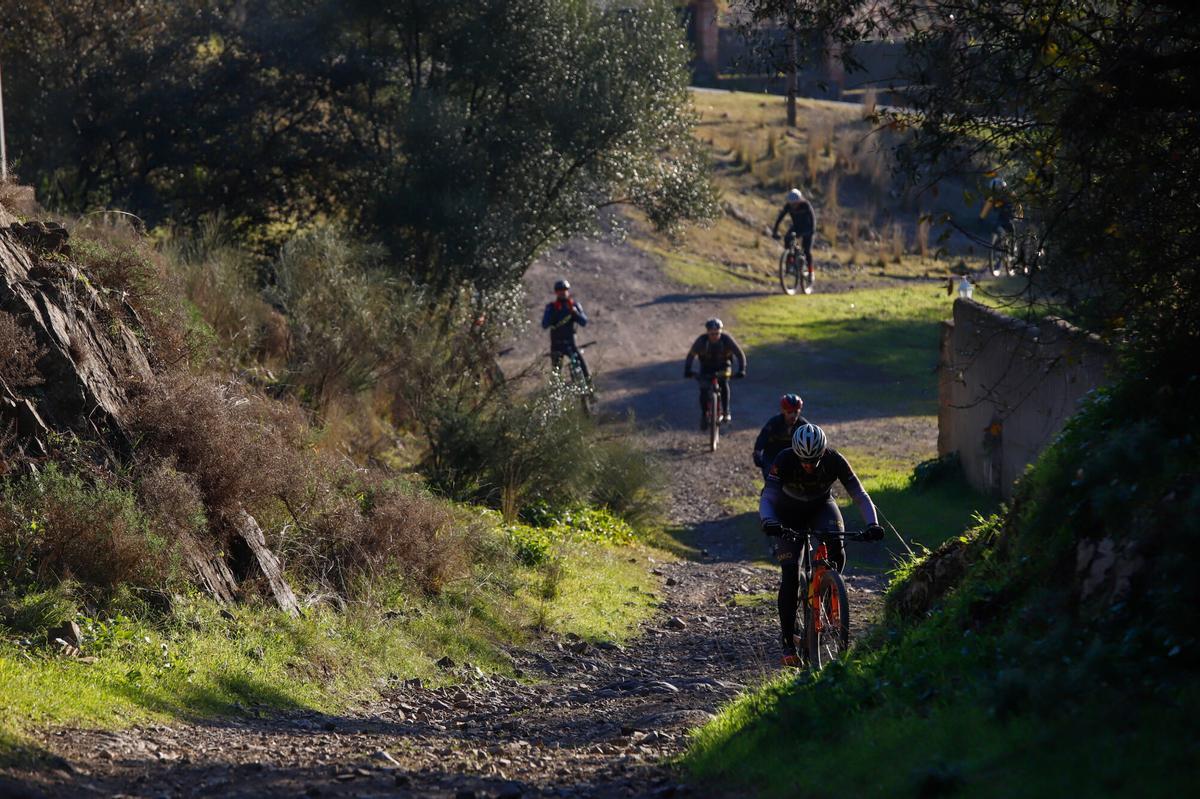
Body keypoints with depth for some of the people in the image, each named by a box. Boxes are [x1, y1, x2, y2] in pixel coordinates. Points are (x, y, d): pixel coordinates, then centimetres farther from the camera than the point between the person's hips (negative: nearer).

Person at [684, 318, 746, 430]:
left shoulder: (727, 339, -28)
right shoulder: (702, 340, -27)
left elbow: (740, 355, -24)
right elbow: (691, 355, -21)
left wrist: (741, 370, -38)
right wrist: (687, 370, -35)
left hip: (722, 366, -1)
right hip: (707, 365, 1)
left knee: (724, 383, -27)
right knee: (704, 389, -15)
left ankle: (726, 412, -16)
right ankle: (704, 414, 5)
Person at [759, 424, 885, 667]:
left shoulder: (835, 460, -27)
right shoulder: (784, 460, -31)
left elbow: (860, 495, -25)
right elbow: (767, 498, -35)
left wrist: (872, 524, -42)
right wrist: (768, 522, -57)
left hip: (821, 507, 1)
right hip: (789, 513, -1)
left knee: (836, 546, -32)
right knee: (790, 576, -14)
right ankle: (788, 641, -7)